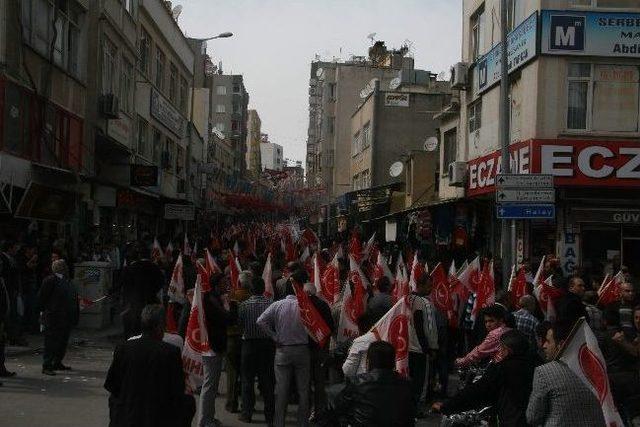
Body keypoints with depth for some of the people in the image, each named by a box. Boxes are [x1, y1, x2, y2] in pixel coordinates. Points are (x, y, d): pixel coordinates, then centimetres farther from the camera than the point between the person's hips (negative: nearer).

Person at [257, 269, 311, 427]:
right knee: (303, 390, 9)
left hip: (282, 351, 1)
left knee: (281, 390, 6)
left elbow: (261, 321, -11)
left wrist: (275, 337, -4)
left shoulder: (277, 305, -5)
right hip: (303, 350, -1)